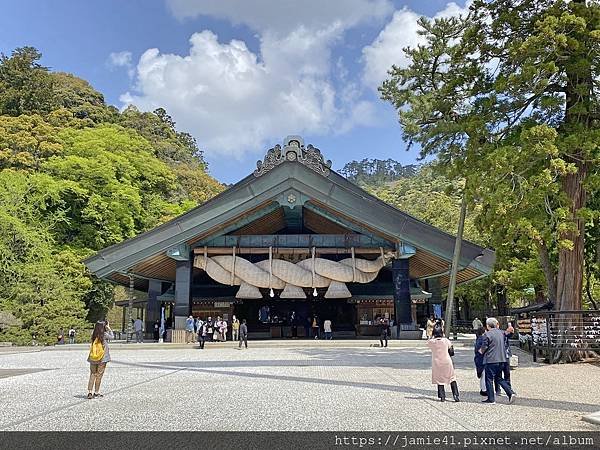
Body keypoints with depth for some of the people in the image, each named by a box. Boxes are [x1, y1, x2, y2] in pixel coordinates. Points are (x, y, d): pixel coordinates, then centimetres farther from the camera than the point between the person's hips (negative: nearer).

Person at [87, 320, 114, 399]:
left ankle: (90, 392, 1)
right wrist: (109, 328, 16)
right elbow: (112, 337, 9)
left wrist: (107, 329, 19)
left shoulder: (93, 335, 1)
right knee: (99, 376, 5)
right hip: (102, 358, -4)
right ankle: (96, 392, 12)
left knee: (92, 375, 9)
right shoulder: (105, 335, -10)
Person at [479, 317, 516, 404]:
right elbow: (503, 345, 18)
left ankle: (491, 399, 6)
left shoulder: (487, 334, -12)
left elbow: (484, 347, -11)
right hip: (501, 359, 7)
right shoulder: (501, 333, 9)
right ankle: (511, 393, 6)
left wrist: (481, 351, 9)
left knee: (489, 379, 4)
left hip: (491, 359, -7)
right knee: (499, 378, 20)